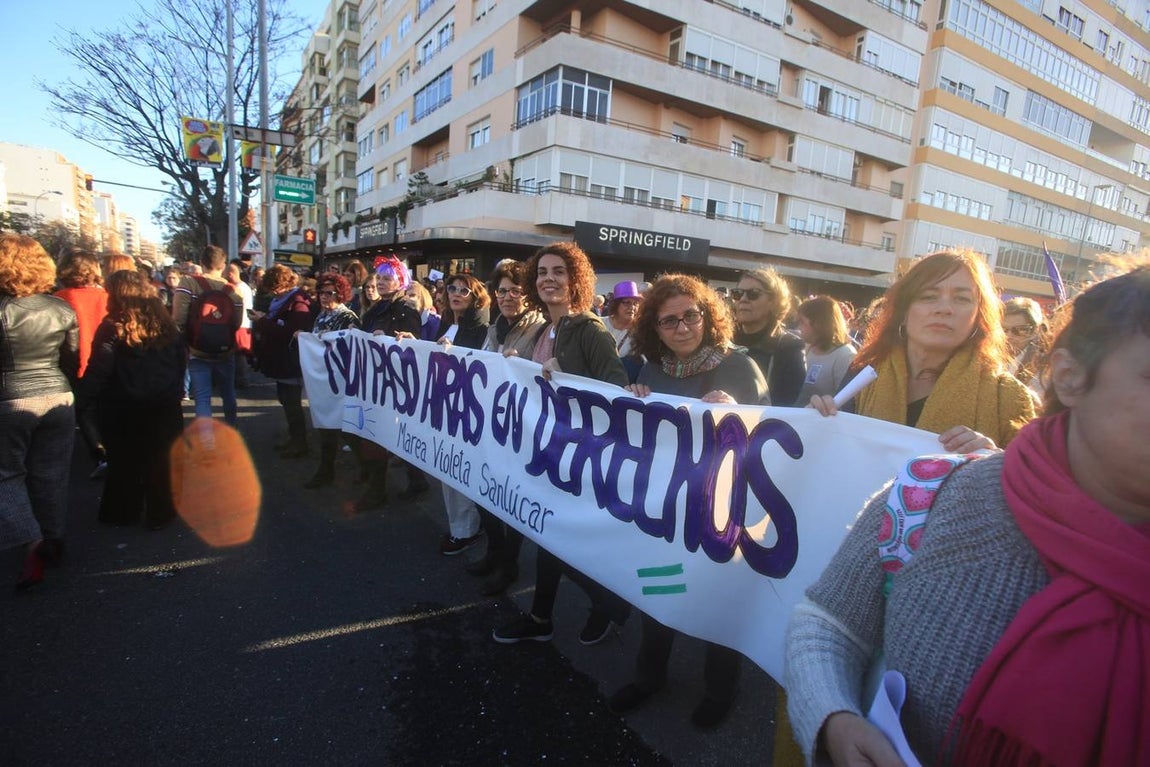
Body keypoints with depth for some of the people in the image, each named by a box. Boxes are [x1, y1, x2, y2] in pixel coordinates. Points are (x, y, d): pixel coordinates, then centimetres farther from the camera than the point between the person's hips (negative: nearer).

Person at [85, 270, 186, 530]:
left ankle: (124, 513, 27)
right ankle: (160, 513, 20)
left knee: (126, 462, 14)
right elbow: (183, 359, 8)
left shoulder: (112, 328, -12)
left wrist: (91, 395, -2)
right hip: (165, 405, 3)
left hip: (125, 408, -3)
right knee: (161, 460, 11)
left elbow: (98, 371, -16)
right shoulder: (166, 324, 1)